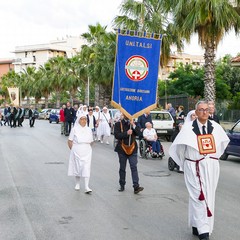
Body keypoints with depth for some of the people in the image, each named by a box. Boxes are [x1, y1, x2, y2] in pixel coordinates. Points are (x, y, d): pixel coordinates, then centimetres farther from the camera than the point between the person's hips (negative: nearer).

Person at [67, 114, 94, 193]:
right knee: (77, 167, 10)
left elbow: (91, 142, 13)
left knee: (86, 168, -8)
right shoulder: (74, 129, -4)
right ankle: (77, 184, 28)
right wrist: (73, 150, -2)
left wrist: (86, 148, 7)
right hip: (76, 153, -1)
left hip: (86, 153, 1)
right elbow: (69, 141, -1)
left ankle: (87, 187, -12)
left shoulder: (88, 130, 5)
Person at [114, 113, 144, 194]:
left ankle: (136, 186, -14)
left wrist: (133, 125, -16)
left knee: (134, 167, -8)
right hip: (122, 149, -1)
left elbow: (138, 133, -6)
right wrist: (126, 133, -21)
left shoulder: (134, 123, 8)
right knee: (122, 168, 10)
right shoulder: (118, 124, 0)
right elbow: (116, 135, -13)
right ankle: (122, 185, 23)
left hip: (132, 149, 1)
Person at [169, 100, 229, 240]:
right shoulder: (188, 127, -10)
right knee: (199, 197, -9)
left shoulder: (215, 127, 1)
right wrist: (185, 162, 7)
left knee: (209, 197, 11)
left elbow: (223, 142, 18)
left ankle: (197, 227, 26)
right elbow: (178, 146, -3)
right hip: (194, 167, -4)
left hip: (211, 167, 5)